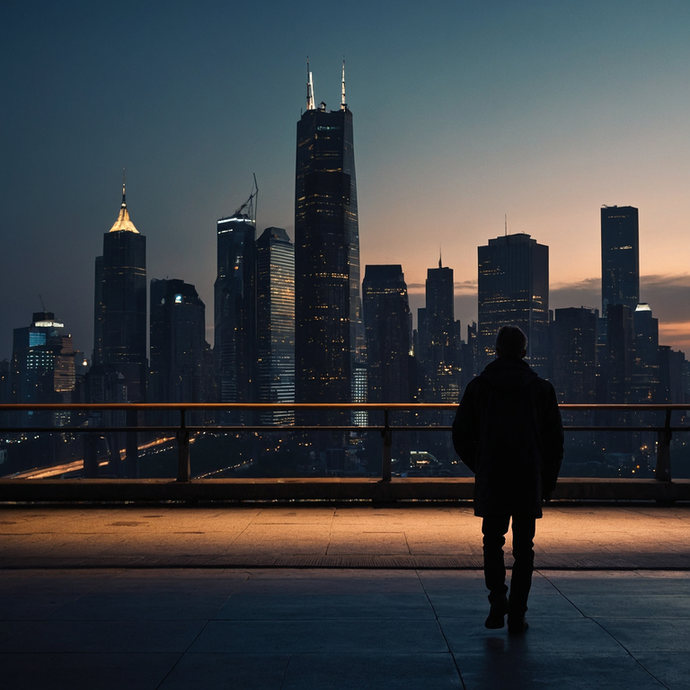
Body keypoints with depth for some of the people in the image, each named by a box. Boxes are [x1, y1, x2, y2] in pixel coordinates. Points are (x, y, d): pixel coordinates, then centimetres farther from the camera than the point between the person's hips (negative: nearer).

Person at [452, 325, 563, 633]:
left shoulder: (478, 386, 1)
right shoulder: (541, 388, 2)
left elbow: (461, 437, 3)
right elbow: (555, 439, 2)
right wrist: (548, 481, 12)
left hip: (490, 479, 0)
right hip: (529, 480, 0)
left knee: (493, 541, 16)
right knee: (523, 547, 9)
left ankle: (497, 595, -3)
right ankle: (517, 616, 9)